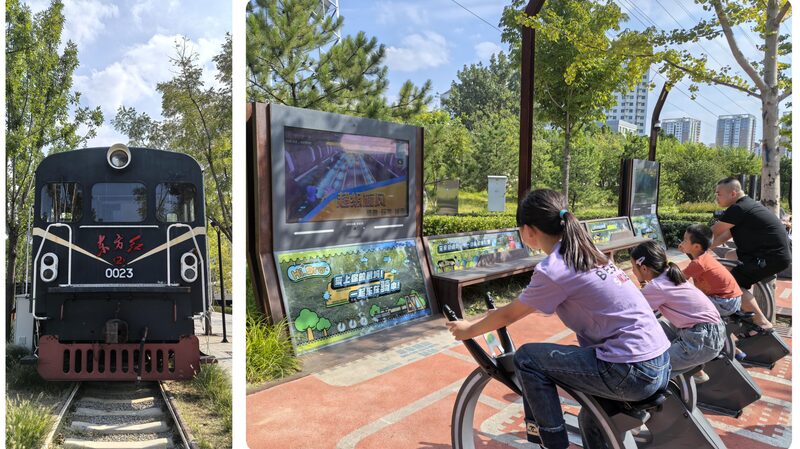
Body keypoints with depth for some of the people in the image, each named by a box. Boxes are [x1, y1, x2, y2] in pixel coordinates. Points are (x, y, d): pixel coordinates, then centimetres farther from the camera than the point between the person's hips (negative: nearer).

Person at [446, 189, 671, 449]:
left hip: (634, 372, -9)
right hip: (660, 363, 9)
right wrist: (497, 314, 35)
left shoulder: (553, 269, -15)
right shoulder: (584, 252, 12)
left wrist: (469, 330, 16)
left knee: (527, 358, -1)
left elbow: (509, 315, -1)